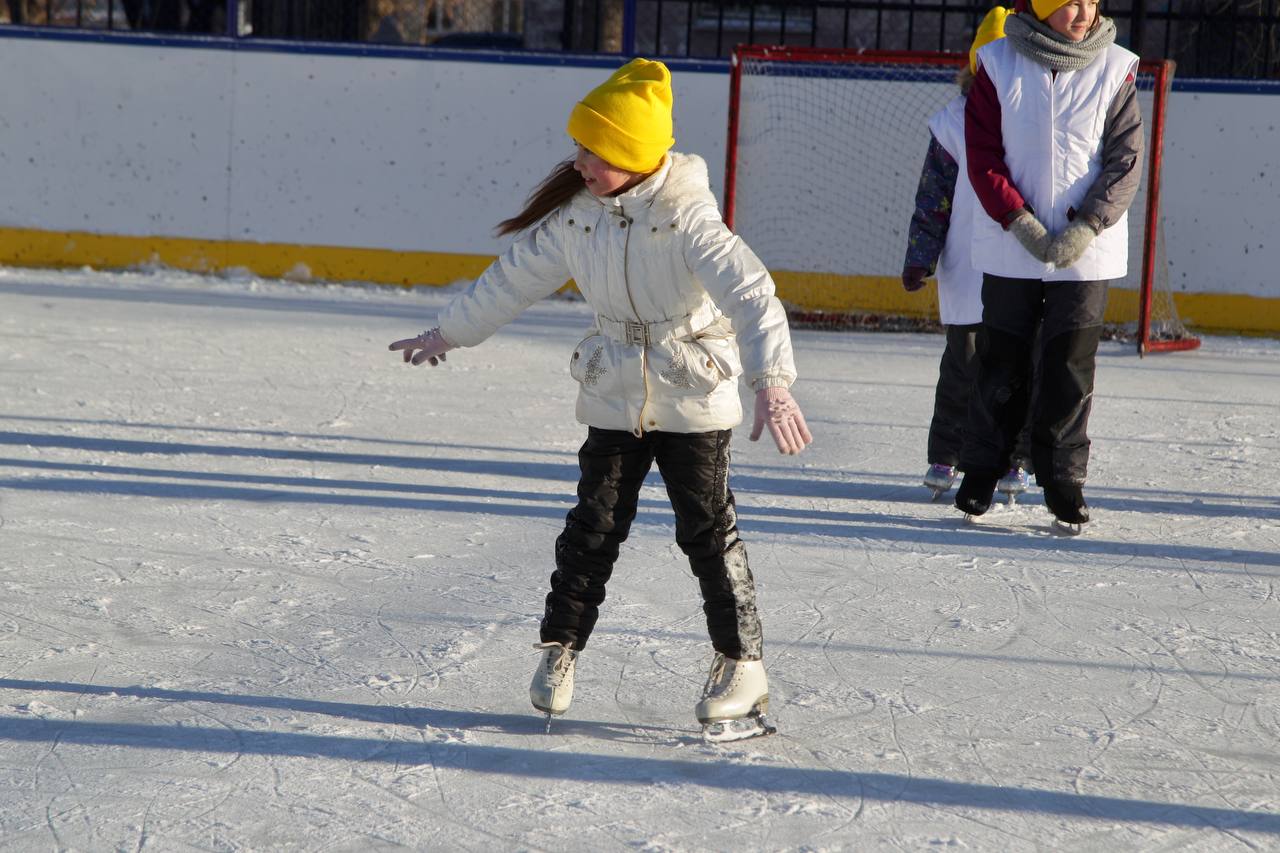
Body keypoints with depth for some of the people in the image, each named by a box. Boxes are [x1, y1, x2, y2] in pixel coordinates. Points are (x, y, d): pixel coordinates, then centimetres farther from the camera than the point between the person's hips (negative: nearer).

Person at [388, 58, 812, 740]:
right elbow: (514, 277, 11)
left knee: (707, 527, -1)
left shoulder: (686, 216, -21)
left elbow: (748, 291, -31)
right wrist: (446, 334, 20)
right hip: (614, 396, 4)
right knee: (594, 525, 3)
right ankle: (559, 649, 16)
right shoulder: (575, 214, -4)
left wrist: (771, 382, -44)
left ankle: (742, 664, 9)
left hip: (694, 398, -4)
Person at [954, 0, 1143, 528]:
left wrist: (1087, 228, -12)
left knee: (1071, 365, 0)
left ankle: (1063, 477, 11)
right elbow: (982, 153, -3)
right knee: (1001, 362, 6)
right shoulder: (1000, 63, -3)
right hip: (1010, 247, 0)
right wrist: (1020, 222, -12)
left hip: (1087, 249, 0)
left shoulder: (1115, 69, -1)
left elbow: (1126, 159, -2)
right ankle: (981, 469, 19)